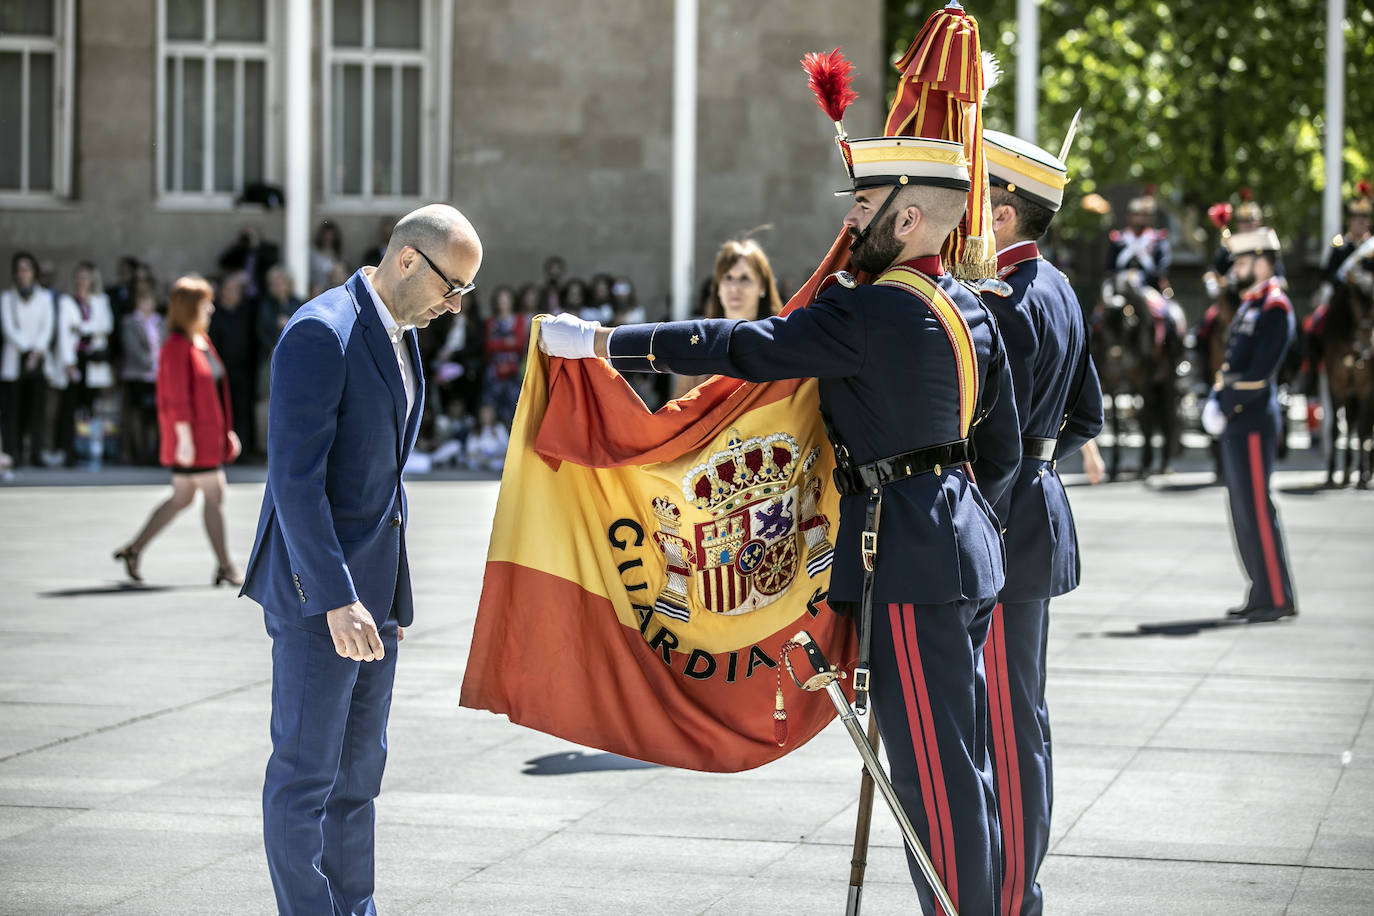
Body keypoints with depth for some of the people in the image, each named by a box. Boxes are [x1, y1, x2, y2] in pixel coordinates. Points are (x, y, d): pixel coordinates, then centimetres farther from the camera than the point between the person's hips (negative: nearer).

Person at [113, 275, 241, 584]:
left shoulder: (201, 341, 14)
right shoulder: (177, 346, -15)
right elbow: (177, 397, -19)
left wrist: (226, 431, 20)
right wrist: (184, 437, -22)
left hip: (209, 435, 10)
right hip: (191, 435, -10)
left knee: (182, 498, 13)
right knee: (215, 494, -5)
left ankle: (133, 549, 19)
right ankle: (225, 566, 2)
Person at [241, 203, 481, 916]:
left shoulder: (398, 335, 12)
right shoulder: (320, 334, -18)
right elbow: (295, 477, -23)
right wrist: (337, 599, -26)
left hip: (371, 583, 10)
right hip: (317, 586, -9)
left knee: (359, 767, 14)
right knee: (305, 771, -4)